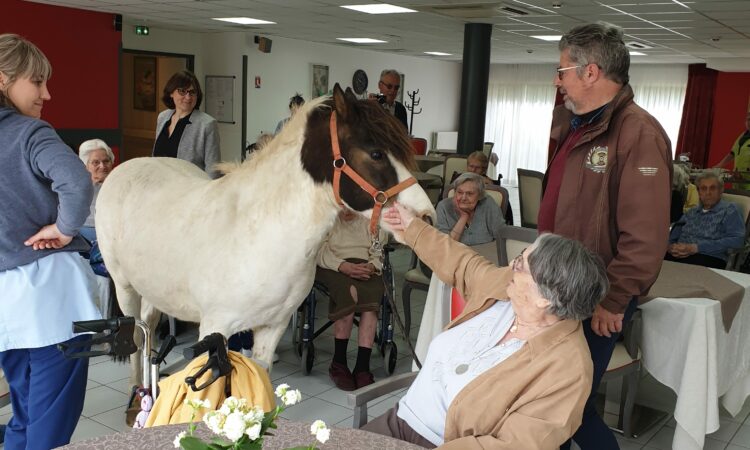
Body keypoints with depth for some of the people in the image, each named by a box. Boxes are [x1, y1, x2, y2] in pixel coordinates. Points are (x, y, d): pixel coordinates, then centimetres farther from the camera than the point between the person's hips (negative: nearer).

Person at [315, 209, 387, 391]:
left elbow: (380, 251, 10)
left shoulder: (370, 219, 19)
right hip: (333, 268, -2)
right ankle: (338, 363, -26)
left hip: (366, 268, 3)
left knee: (371, 292, -33)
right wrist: (343, 266, -21)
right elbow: (321, 252, -4)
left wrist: (370, 267, -14)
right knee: (349, 290, -36)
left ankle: (362, 367, -34)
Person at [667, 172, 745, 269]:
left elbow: (736, 240, -8)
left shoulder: (729, 210, 8)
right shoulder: (691, 213, 25)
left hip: (710, 259, -5)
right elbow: (672, 237, 19)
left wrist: (697, 248, -15)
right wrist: (671, 247, -7)